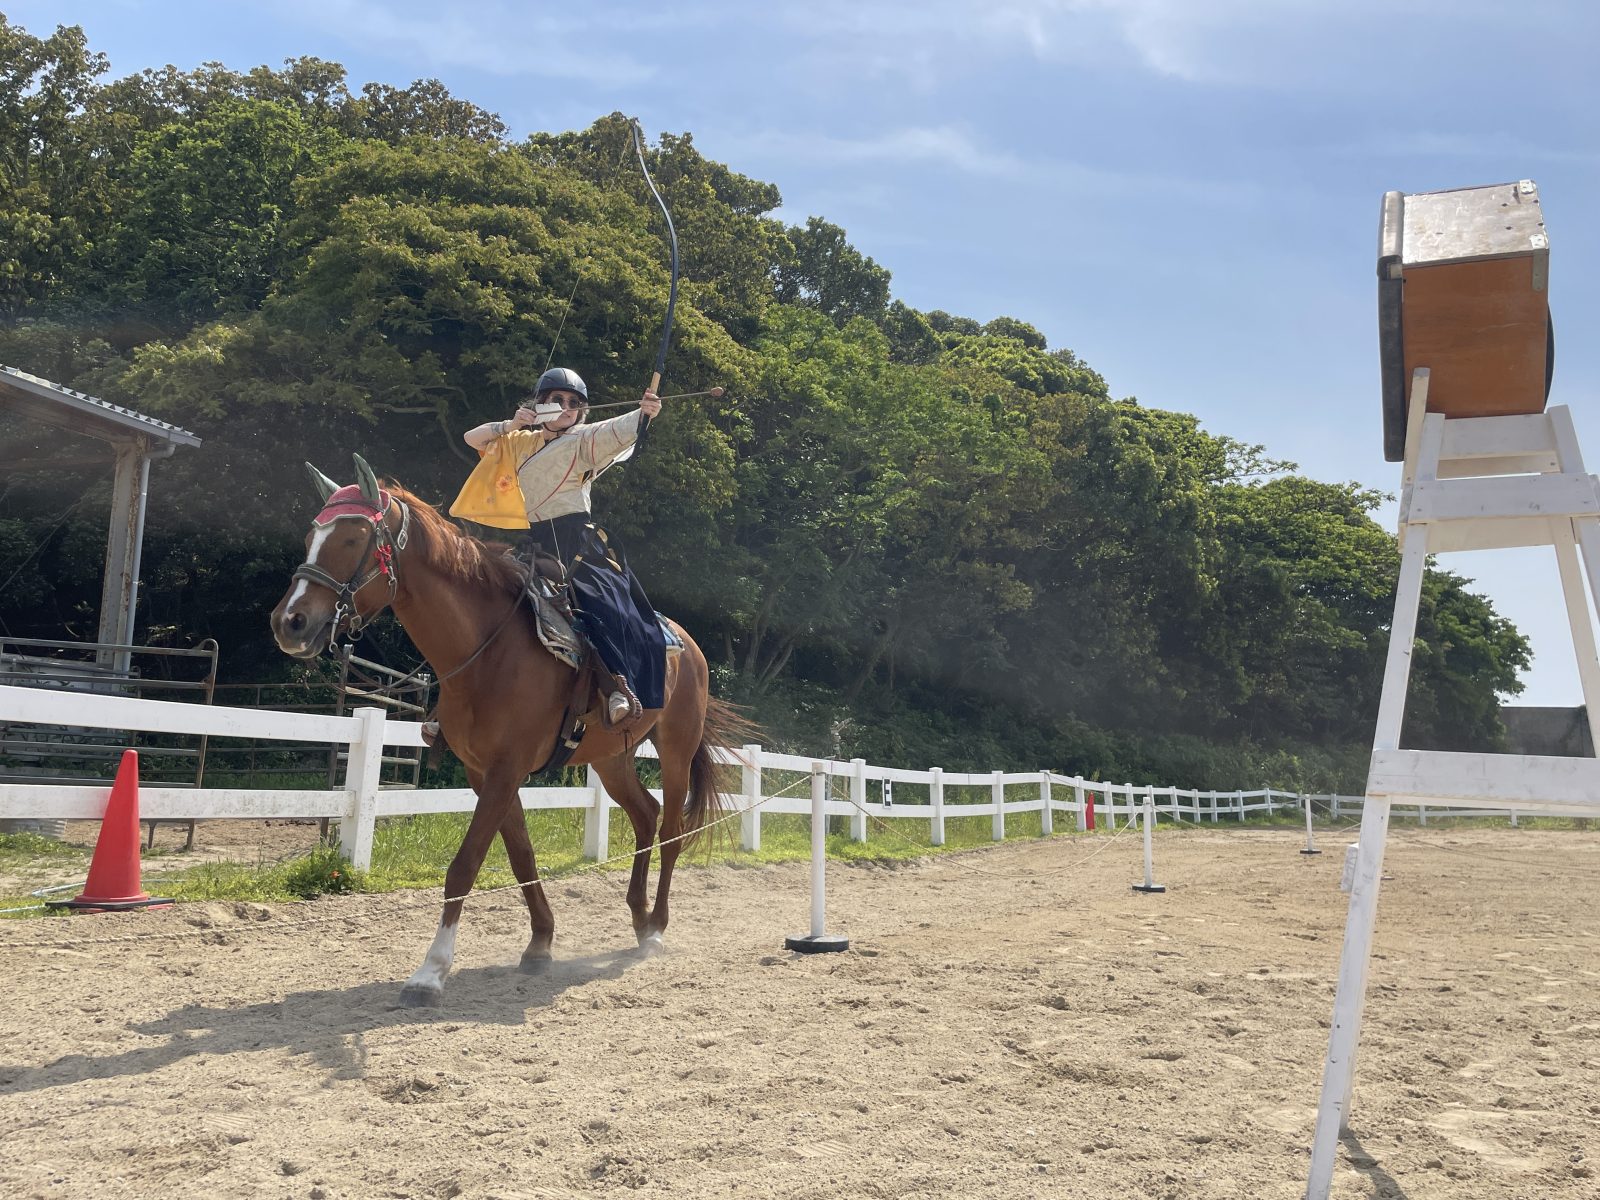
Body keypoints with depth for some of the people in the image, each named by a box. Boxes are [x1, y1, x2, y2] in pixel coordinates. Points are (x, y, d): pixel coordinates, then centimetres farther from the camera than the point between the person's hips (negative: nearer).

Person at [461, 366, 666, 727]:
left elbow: (619, 430, -13)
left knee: (602, 597, -28)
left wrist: (643, 414, -34)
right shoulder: (519, 442, 19)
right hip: (534, 542, 6)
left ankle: (620, 684, -35)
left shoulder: (583, 441, 4)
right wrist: (509, 425, 2)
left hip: (576, 538, -6)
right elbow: (472, 438, 19)